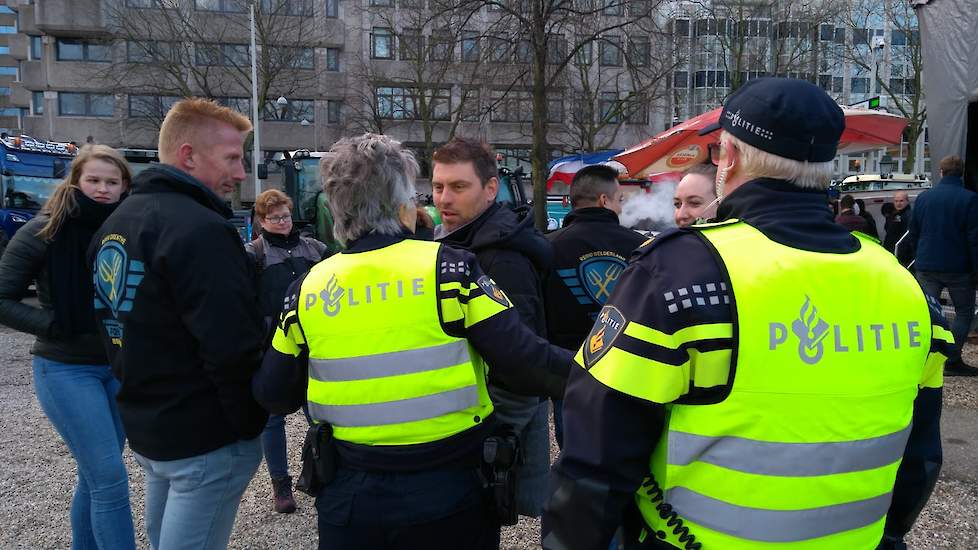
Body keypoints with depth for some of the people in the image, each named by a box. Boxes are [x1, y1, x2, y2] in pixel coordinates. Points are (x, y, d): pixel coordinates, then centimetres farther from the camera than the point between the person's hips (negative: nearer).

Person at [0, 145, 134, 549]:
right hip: (66, 370, -4)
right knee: (110, 478, -7)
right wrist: (56, 325, -18)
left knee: (95, 477, 15)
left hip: (120, 367, 5)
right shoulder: (45, 230, -11)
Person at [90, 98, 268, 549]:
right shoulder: (201, 229, -22)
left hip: (144, 425, 9)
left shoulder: (116, 223, 9)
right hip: (206, 438, -9)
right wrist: (248, 424, -13)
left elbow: (113, 322, 16)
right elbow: (231, 347, -26)